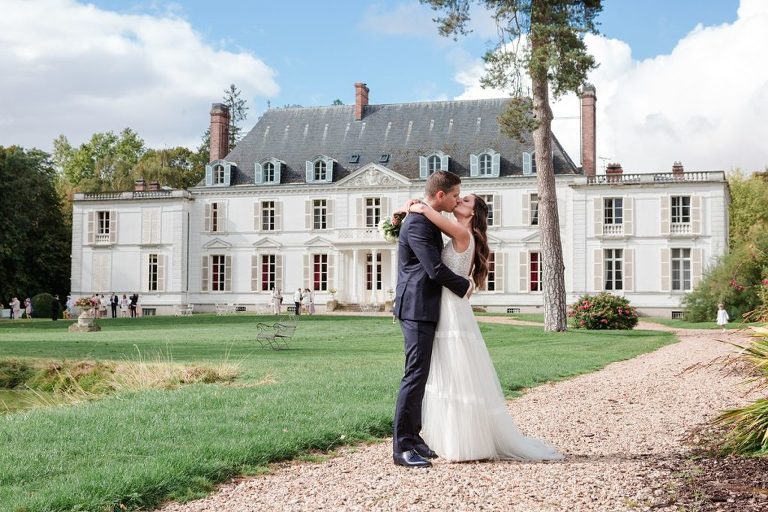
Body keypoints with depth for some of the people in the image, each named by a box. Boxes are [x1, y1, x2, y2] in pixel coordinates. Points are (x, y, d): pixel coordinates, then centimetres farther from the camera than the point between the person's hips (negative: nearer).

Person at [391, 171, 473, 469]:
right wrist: (464, 287, -6)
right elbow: (435, 269, -20)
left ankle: (412, 437, 19)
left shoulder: (428, 221, 17)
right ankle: (402, 447, -8)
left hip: (425, 309, 10)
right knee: (415, 375, -11)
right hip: (417, 309, -10)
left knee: (420, 374, 12)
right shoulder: (417, 223, -16)